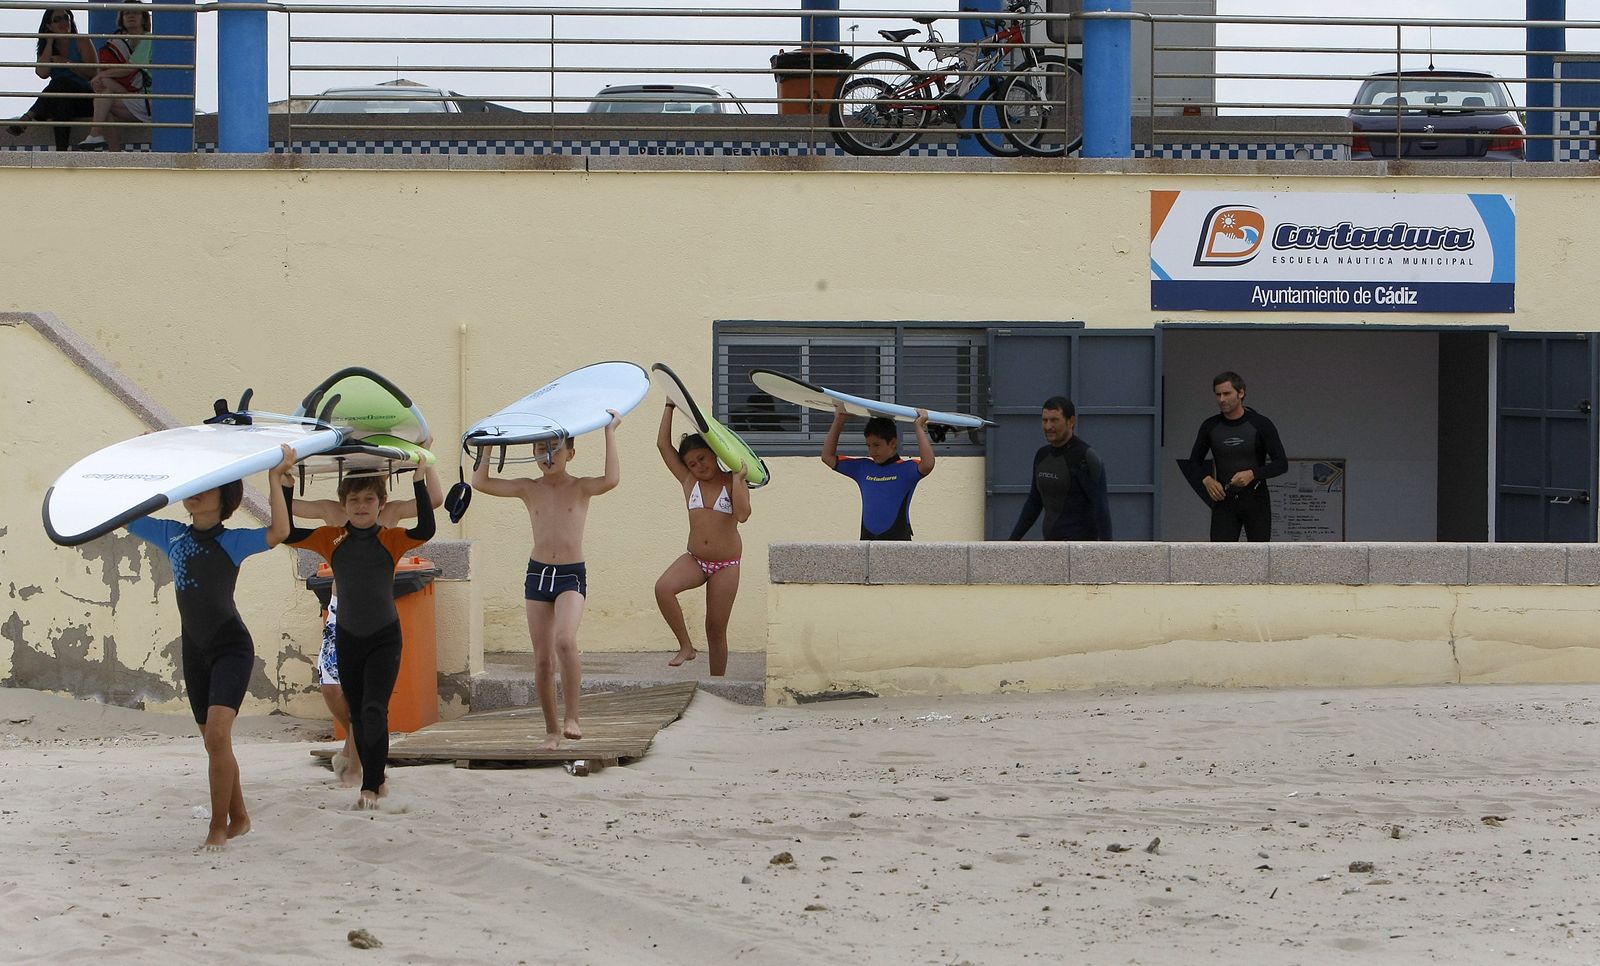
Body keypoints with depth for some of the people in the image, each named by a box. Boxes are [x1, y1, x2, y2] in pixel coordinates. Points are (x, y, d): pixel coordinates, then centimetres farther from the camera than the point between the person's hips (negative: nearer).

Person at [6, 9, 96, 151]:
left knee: (61, 82, -32)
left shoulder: (81, 41, 3)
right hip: (62, 100, 3)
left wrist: (66, 63, -14)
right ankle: (61, 149, -49)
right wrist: (49, 43, -2)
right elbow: (42, 73, -8)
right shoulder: (44, 48, 13)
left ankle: (27, 118, -44)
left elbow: (92, 73, -6)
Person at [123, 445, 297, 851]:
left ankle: (219, 828, -15)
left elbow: (279, 532, -24)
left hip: (231, 648, -6)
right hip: (195, 650, 6)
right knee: (214, 741, 11)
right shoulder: (172, 535, 8)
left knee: (217, 734, -20)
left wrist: (274, 478, -22)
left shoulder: (232, 542, -7)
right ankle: (238, 817, 25)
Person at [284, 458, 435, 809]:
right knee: (357, 715, 10)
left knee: (374, 710, -16)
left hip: (385, 638, -3)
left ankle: (370, 787, -17)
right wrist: (286, 486, -13)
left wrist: (419, 480, -24)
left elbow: (425, 530, -23)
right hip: (348, 638, 3)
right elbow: (287, 535, -7)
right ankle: (376, 781, 24)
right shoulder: (332, 539, 0)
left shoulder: (391, 539, -5)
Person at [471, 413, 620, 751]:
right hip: (537, 573, 4)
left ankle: (571, 717, -20)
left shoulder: (581, 488, -2)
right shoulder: (529, 489, 7)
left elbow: (612, 480, -22)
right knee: (542, 658, 4)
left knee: (565, 641, -28)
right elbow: (480, 482, 1)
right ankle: (551, 730, 13)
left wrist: (610, 433, -16)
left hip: (572, 575, -4)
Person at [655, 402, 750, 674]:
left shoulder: (733, 482, -1)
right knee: (663, 587, -29)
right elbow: (663, 444, 5)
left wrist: (738, 478, -17)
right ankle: (686, 646, -17)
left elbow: (742, 514, -19)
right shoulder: (688, 480, 6)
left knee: (716, 630, 0)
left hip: (726, 564, -2)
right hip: (694, 559, 2)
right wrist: (670, 406, 4)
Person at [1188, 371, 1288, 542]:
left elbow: (1281, 464, -9)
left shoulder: (1261, 425, -8)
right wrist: (1206, 479, -11)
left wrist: (1253, 474, -24)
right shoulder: (1210, 427, 1)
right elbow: (1194, 463, 10)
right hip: (1224, 502, 2)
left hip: (1255, 502, -2)